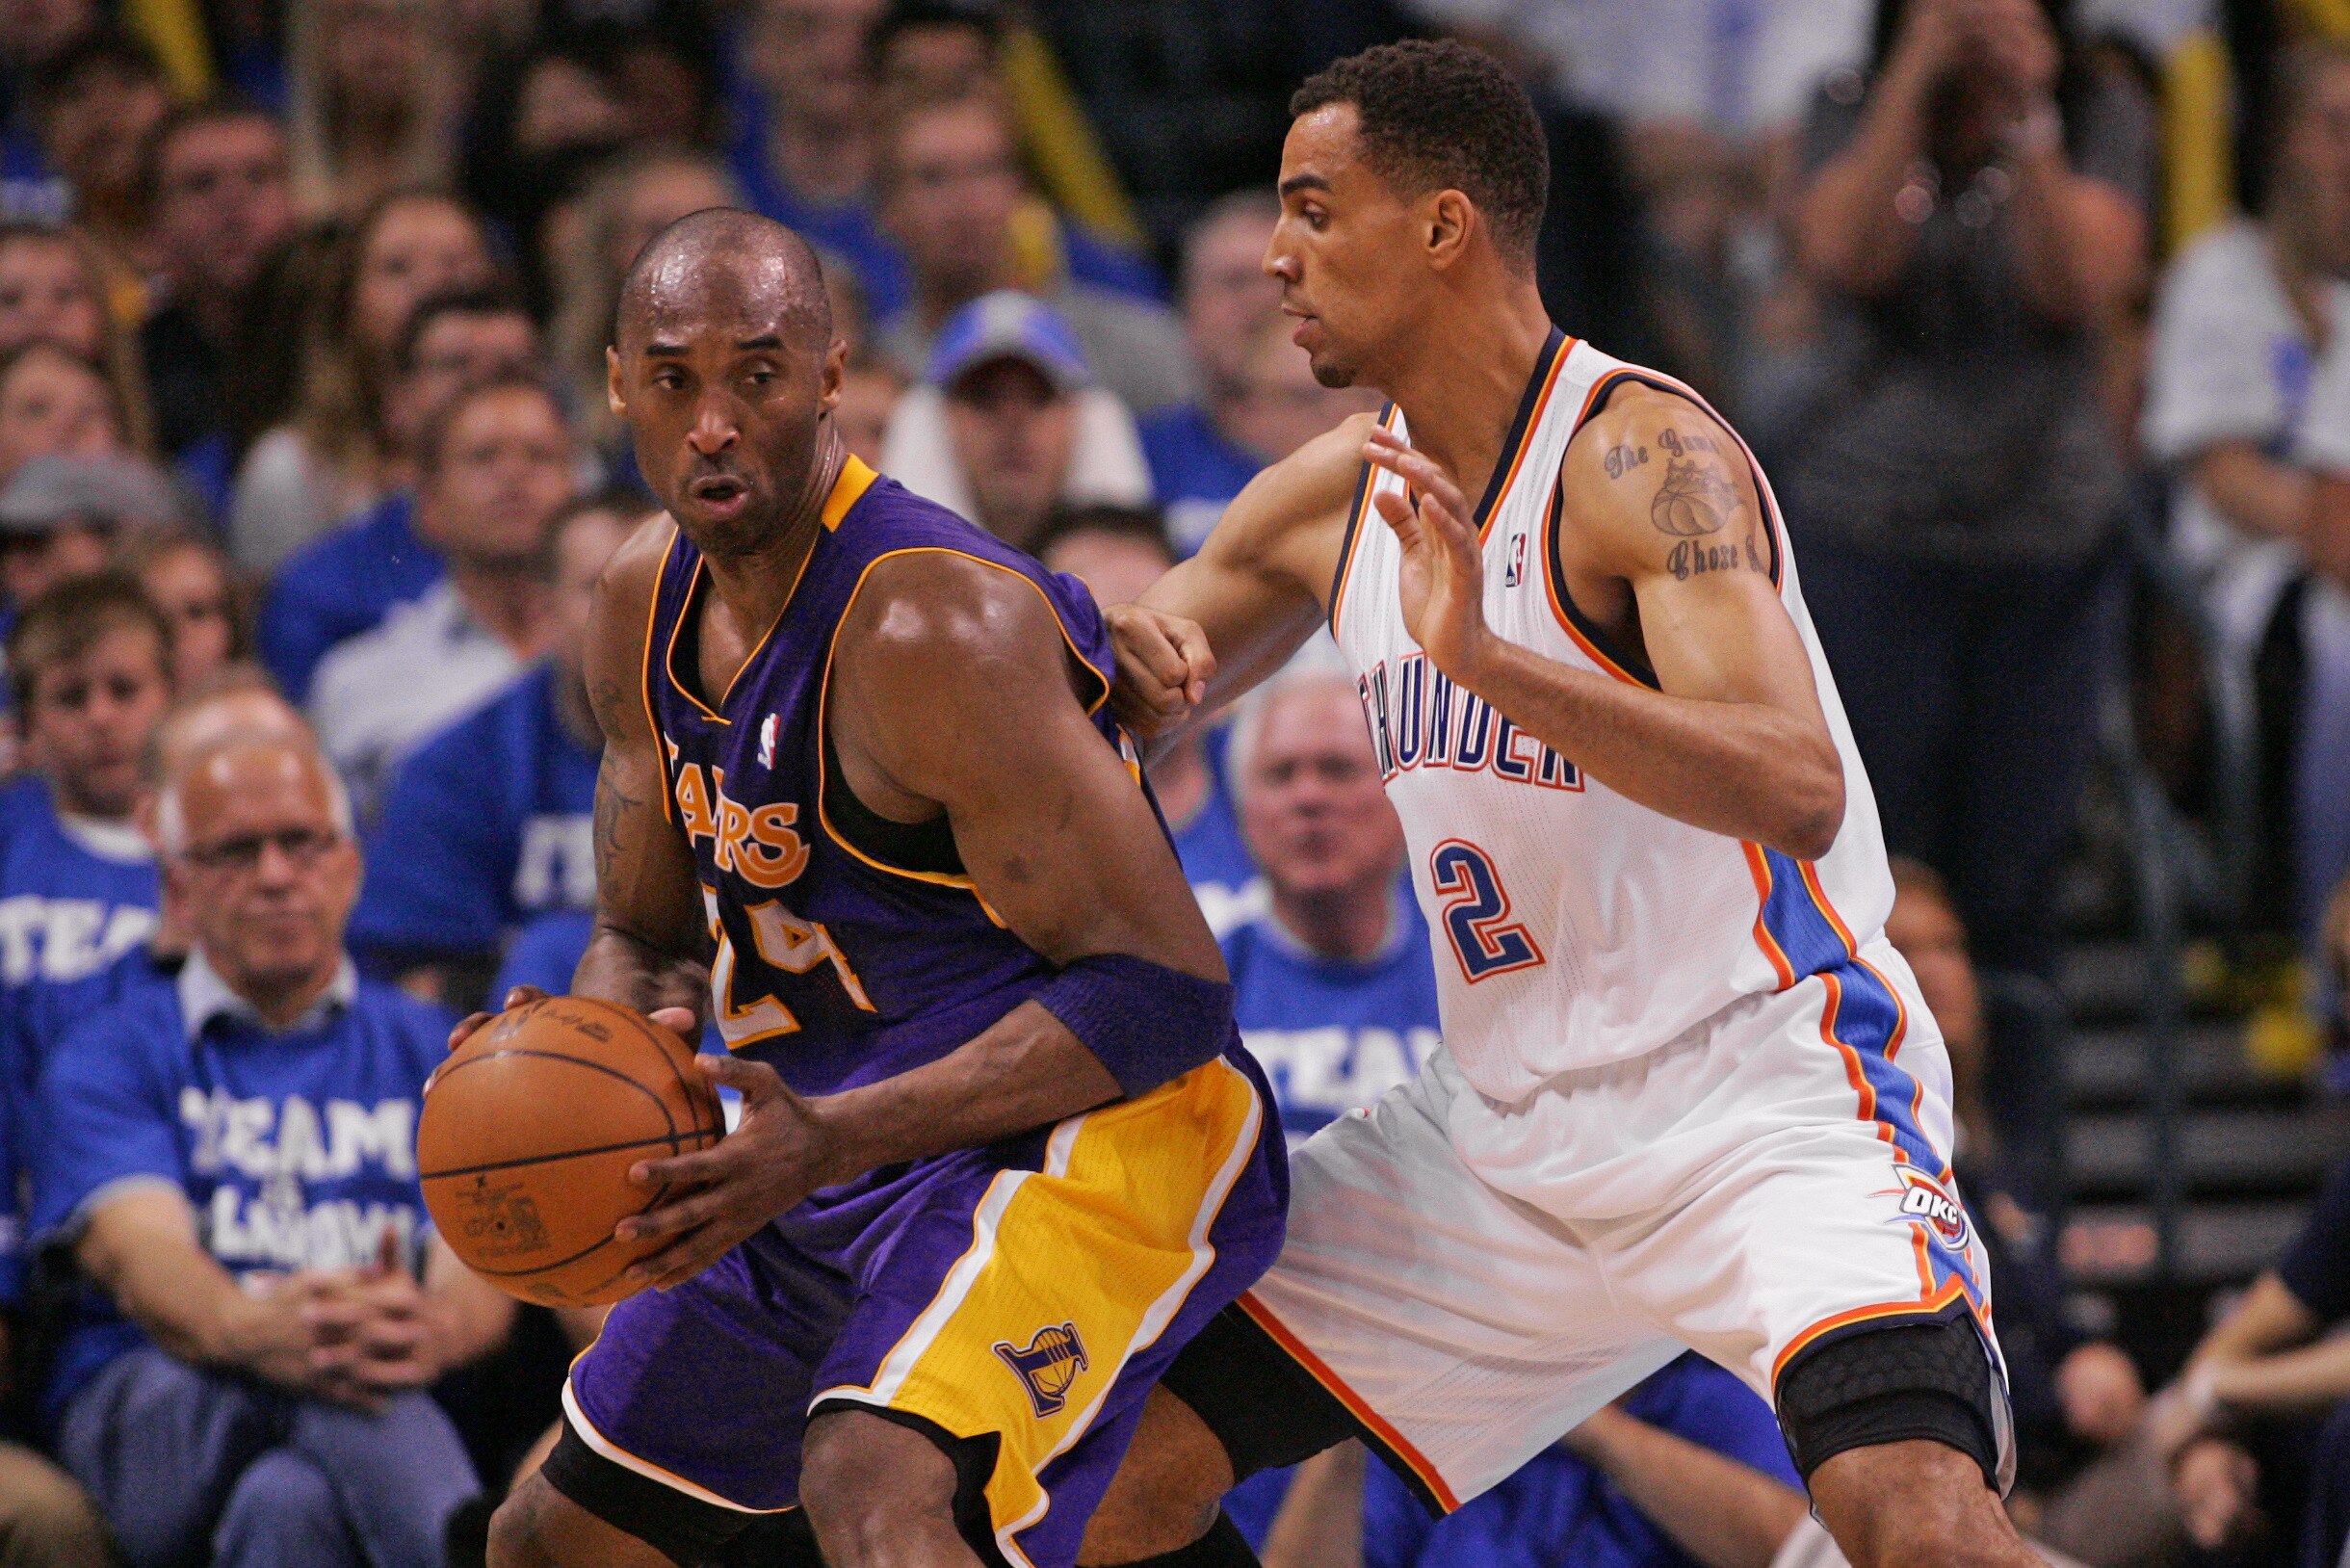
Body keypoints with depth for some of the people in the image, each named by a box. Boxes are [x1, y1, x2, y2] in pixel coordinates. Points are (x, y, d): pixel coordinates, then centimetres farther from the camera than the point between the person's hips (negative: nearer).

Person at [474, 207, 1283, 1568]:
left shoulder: (931, 625, -24)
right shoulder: (648, 607, 4)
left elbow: (1166, 993, -25)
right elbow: (645, 940, 18)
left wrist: (831, 1140, -32)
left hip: (1083, 1135, -10)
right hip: (838, 1152, 10)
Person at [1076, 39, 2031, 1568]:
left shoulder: (1644, 456, -18)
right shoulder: (1339, 495, 5)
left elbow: (1796, 793, -32)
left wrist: (1484, 657, -42)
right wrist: (1127, 664, -7)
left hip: (1768, 1094, -8)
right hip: (1505, 1133, 8)